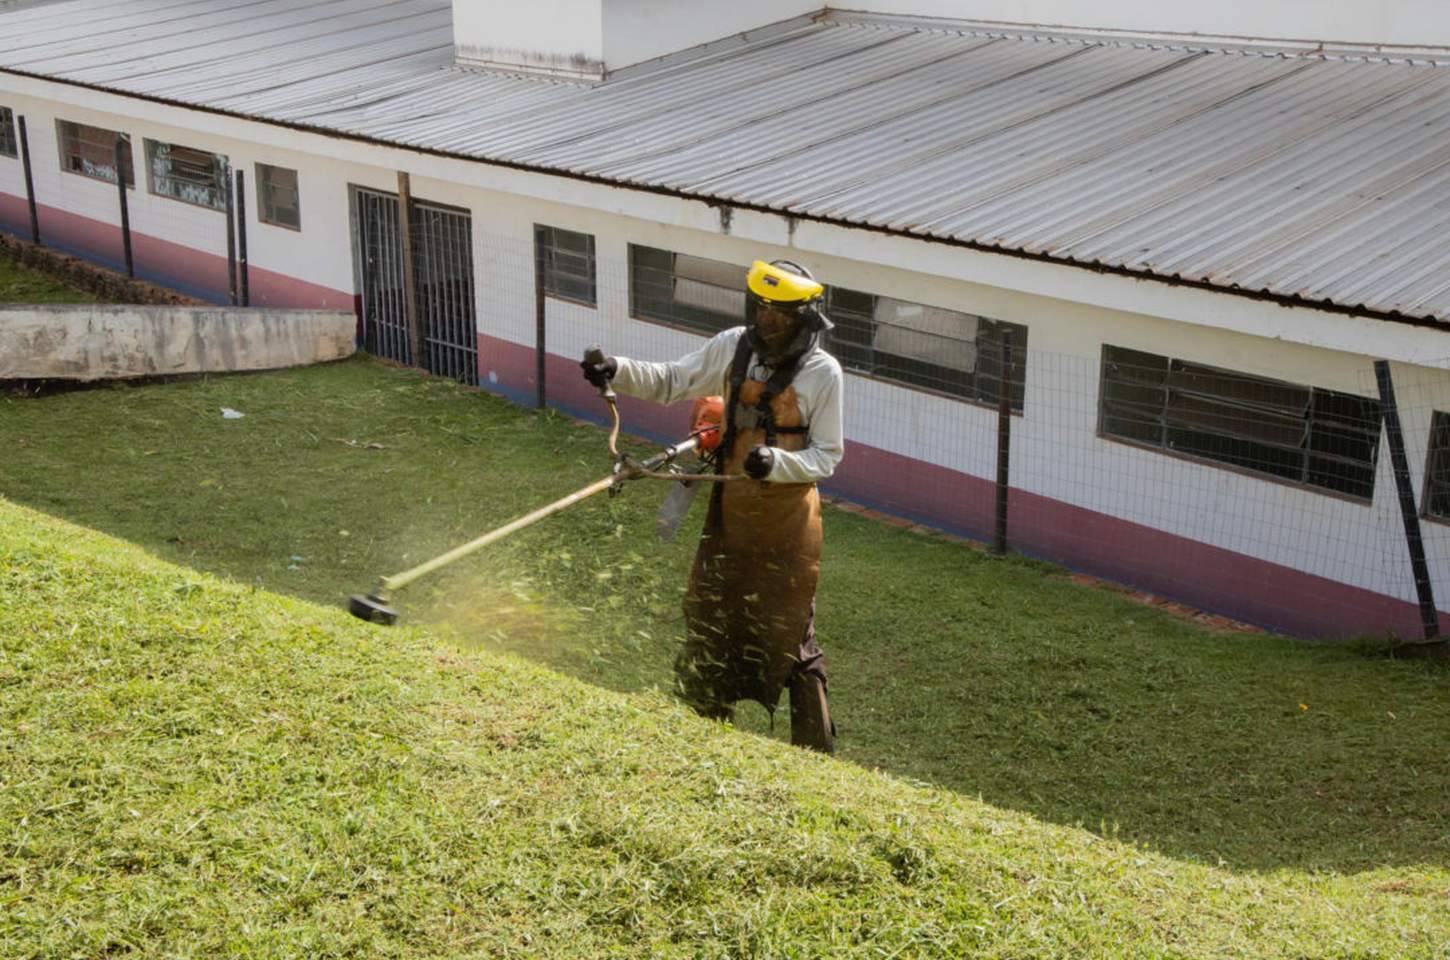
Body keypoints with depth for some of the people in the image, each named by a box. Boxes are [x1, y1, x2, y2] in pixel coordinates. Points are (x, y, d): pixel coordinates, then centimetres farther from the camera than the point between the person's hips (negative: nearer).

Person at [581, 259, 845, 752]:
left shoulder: (823, 373, -14)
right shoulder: (733, 347, -2)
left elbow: (826, 455, -11)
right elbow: (669, 382, 5)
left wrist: (776, 463, -28)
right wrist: (617, 370, -11)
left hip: (787, 514, -5)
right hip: (731, 506, 5)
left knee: (788, 629, 1)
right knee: (708, 614, 16)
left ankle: (814, 748, 15)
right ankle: (706, 722, 36)